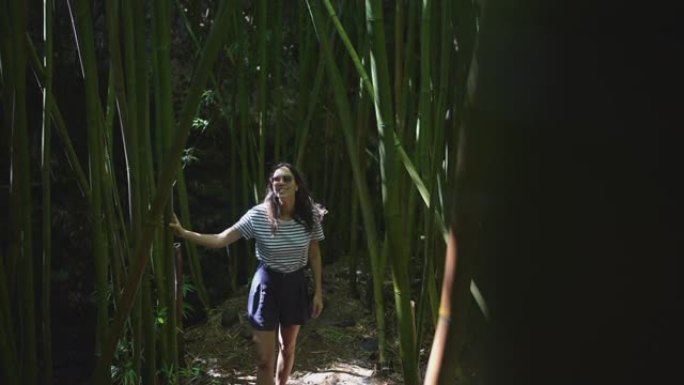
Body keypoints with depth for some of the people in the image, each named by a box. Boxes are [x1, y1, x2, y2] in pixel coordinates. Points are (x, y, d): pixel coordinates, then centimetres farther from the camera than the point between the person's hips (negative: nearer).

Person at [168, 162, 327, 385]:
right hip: (267, 285, -2)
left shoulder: (310, 216, -10)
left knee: (287, 348, 21)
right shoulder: (258, 215, -17)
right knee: (264, 359, -1)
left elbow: (314, 255, 3)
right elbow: (220, 240, -17)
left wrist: (318, 291, 3)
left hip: (296, 285, 3)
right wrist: (184, 233, -29)